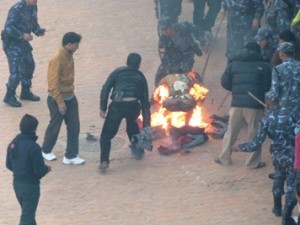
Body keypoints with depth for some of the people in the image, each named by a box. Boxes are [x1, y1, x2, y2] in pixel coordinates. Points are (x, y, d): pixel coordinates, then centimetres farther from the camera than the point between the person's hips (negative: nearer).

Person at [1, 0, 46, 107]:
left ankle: (26, 92, 33)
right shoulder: (17, 9, -25)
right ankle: (9, 97, 5)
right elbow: (8, 27, -27)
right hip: (12, 43, -9)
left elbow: (33, 22, 14)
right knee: (16, 71, -9)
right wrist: (22, 35, -34)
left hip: (23, 42, 9)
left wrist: (38, 31, -5)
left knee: (29, 66, 17)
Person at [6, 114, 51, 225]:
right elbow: (40, 170, -21)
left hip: (17, 183, 7)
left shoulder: (13, 143, -2)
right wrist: (47, 169, 0)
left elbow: (9, 165, 7)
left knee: (28, 212, 25)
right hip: (30, 185, -7)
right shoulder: (33, 147, -24)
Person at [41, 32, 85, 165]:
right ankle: (46, 151, 32)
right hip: (58, 99, -8)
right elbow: (53, 83, -26)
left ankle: (71, 156, 15)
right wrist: (60, 102, -23)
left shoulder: (68, 55, 2)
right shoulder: (57, 58, -26)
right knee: (55, 126, 10)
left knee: (74, 127, 7)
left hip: (70, 97, 8)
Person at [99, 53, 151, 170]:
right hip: (134, 106, 3)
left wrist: (102, 107, 4)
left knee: (106, 135, 3)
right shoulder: (141, 77, 24)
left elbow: (105, 89, 5)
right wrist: (146, 123, 23)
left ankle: (104, 161, -15)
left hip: (117, 105, -3)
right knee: (132, 125, 37)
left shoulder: (118, 72, 19)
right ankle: (138, 150, 43)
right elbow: (145, 101, 21)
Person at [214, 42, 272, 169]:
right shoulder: (263, 67, 0)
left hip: (237, 104, 3)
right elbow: (268, 86, -1)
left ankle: (224, 158, 20)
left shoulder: (233, 65, 8)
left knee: (231, 132, 13)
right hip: (255, 105, -3)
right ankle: (253, 162, 7)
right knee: (254, 134, 5)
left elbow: (224, 82, 6)